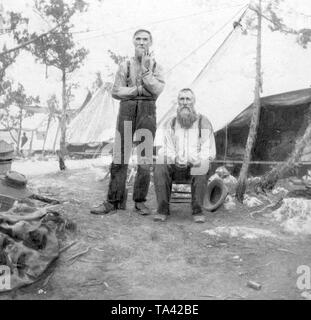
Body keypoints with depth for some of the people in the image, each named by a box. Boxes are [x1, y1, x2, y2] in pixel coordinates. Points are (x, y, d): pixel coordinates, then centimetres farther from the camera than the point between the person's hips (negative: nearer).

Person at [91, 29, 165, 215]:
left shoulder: (156, 66, 12)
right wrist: (139, 89, -5)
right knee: (120, 157, -4)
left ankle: (140, 201, 7)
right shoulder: (125, 66, 12)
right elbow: (116, 91, 2)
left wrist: (146, 70, -9)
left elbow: (158, 90, -5)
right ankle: (114, 201, 2)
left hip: (147, 111, 0)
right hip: (127, 110, 0)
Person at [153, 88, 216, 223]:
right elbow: (167, 150, 2)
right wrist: (174, 159, -22)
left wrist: (196, 160, -25)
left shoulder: (204, 123, 0)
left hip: (195, 167, -1)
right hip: (175, 167, 2)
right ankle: (163, 210, -25)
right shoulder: (170, 124, 6)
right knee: (160, 169, -30)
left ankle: (197, 211, -26)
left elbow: (209, 152, -4)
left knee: (201, 171, -36)